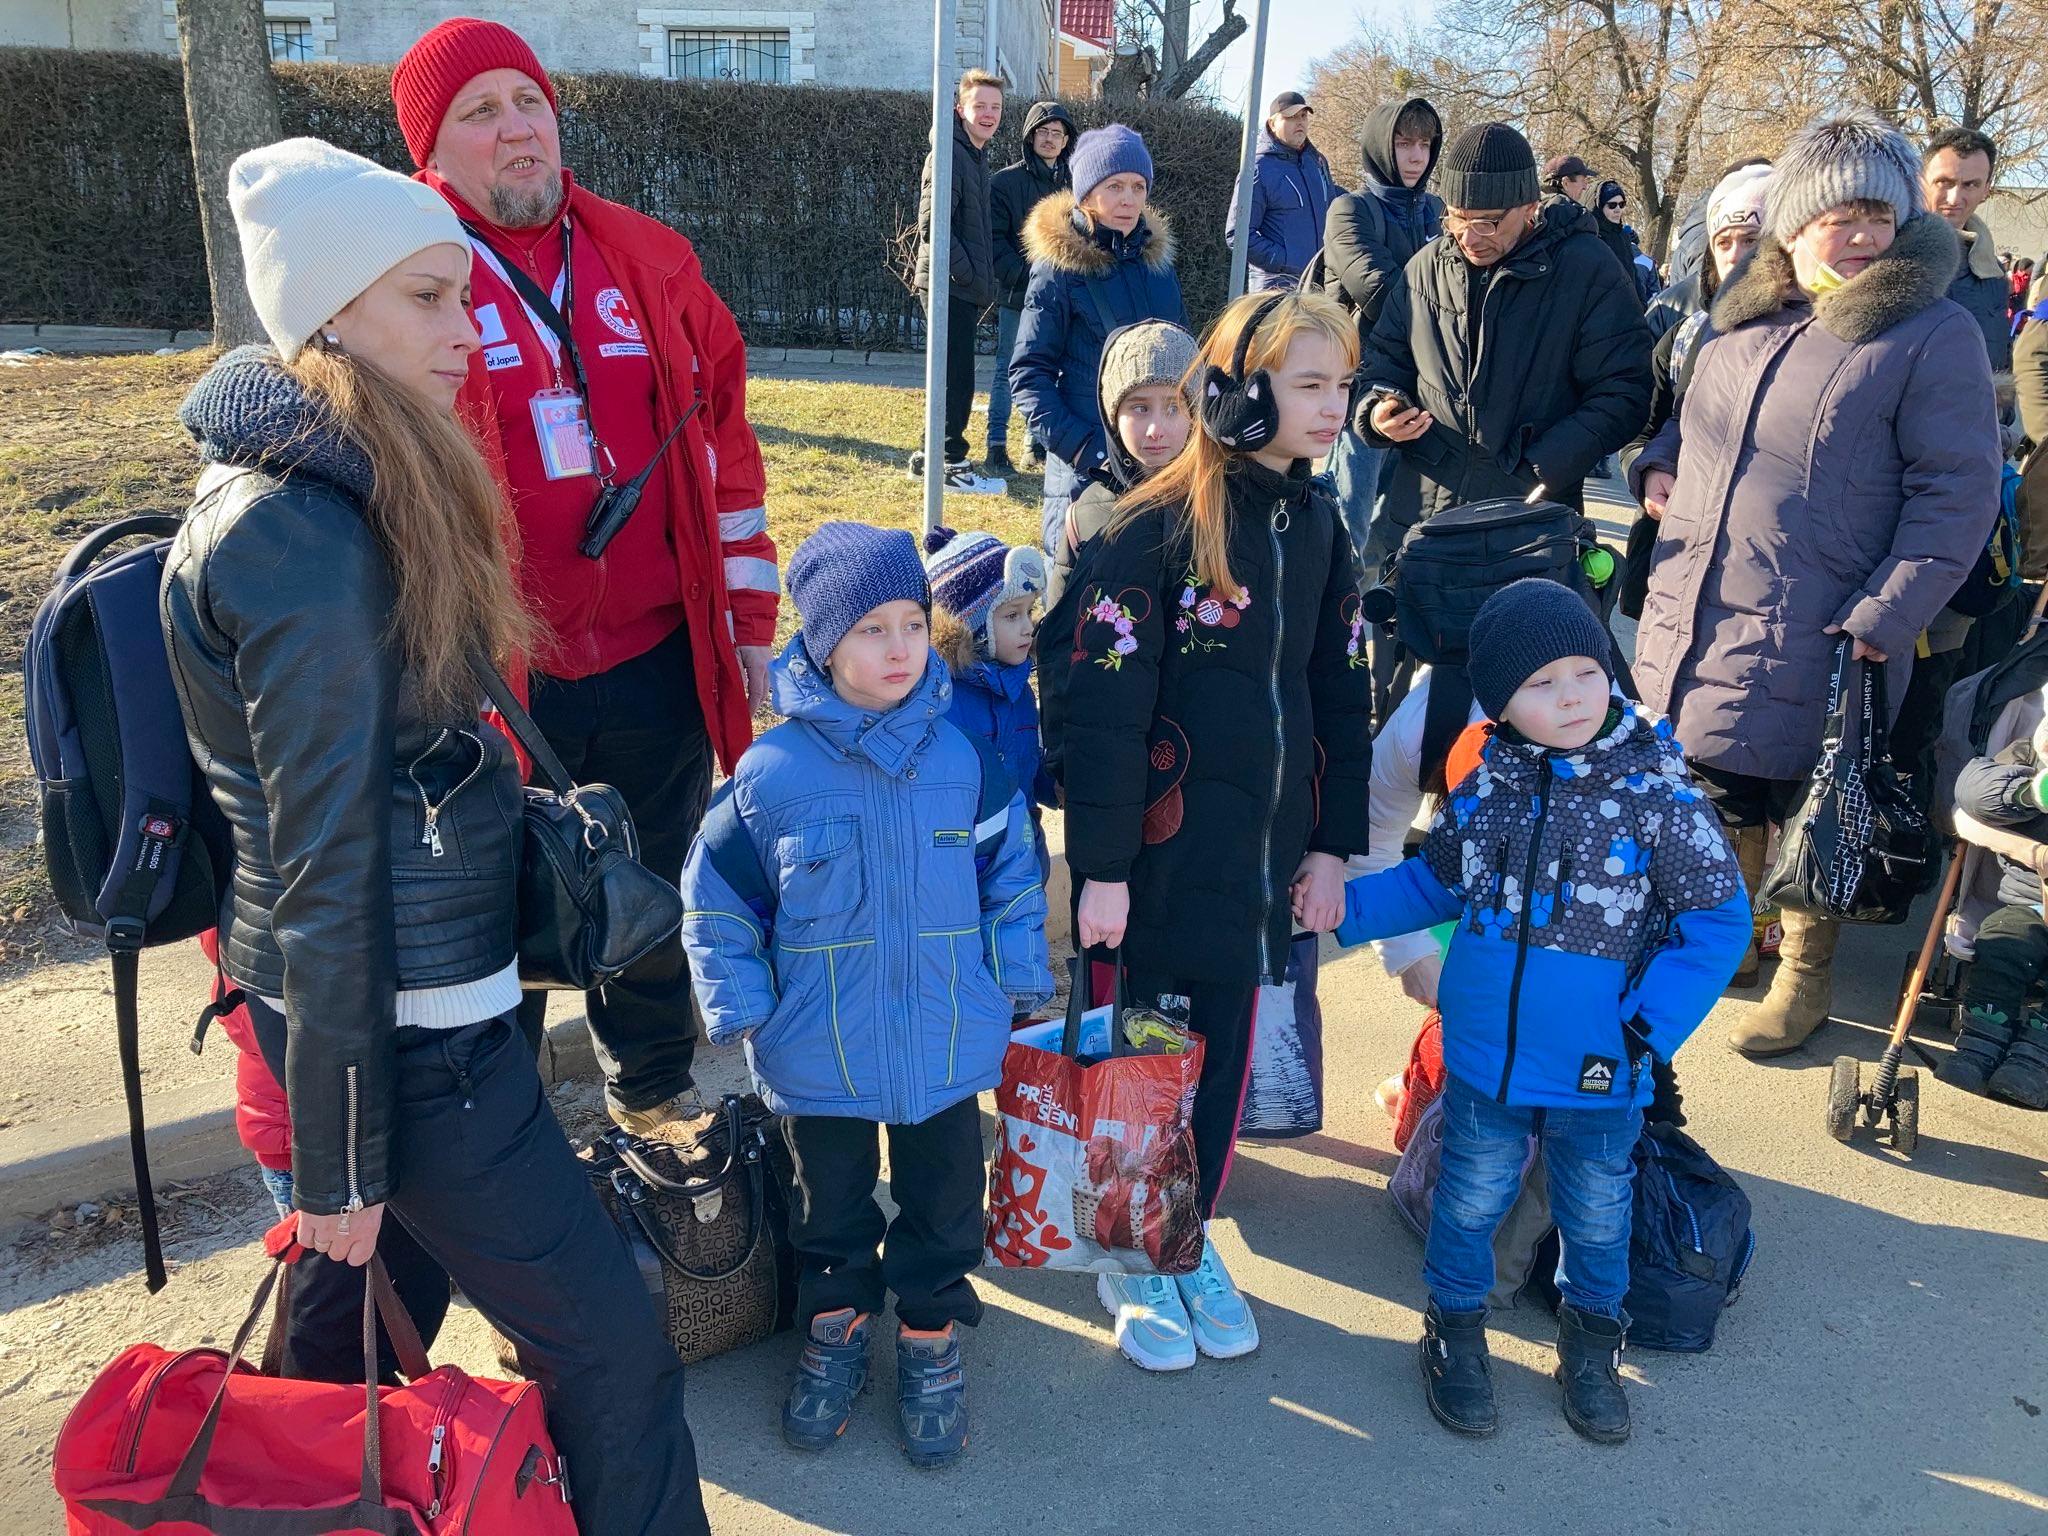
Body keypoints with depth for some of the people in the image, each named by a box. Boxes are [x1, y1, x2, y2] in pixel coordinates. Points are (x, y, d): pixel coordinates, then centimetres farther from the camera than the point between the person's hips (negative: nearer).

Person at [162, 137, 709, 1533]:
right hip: (400, 1025, -10)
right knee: (611, 1348, 0)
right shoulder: (312, 540, -23)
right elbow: (325, 869, -21)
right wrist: (340, 1161, -15)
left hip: (372, 986, 10)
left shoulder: (300, 488, 8)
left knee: (363, 1291, 26)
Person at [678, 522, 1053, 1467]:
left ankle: (931, 1331, 40)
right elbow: (716, 896, -4)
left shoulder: (961, 760, -8)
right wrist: (741, 1010, -6)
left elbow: (1010, 873, 4)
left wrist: (1019, 981, 3)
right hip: (819, 1055, -1)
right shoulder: (770, 774, -13)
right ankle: (835, 1321, 44)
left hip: (947, 1044, 1)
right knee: (830, 1197, 20)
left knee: (942, 1196, 17)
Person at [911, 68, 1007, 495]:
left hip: (967, 287, 10)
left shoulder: (977, 156, 18)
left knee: (954, 376, 14)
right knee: (957, 377, -6)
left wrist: (983, 280, 15)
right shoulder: (950, 155, -12)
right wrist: (968, 274, -18)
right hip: (950, 284, -10)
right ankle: (951, 466, 1)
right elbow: (932, 223, -20)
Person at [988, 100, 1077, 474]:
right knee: (1008, 371, -1)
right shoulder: (1006, 182, 0)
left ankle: (1041, 444, 17)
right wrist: (1022, 275, -17)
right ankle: (997, 447, 3)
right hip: (1016, 296, -4)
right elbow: (995, 238, -5)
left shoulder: (1073, 184, 11)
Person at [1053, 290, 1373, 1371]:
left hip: (1264, 842, 6)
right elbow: (1104, 708, -15)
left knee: (1225, 1043, 16)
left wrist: (1333, 841, 9)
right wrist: (1100, 866, -15)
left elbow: (1341, 691, 10)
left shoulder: (1318, 523, 6)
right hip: (1165, 845, -5)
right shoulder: (1154, 530, -14)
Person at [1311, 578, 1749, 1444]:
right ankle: (1455, 1327, 42)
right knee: (1471, 1196, 16)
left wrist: (1647, 1029, -18)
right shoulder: (1484, 780, -6)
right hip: (1485, 1055, 2)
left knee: (1595, 1211, 19)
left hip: (1599, 1072, -1)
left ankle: (1592, 1339, 45)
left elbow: (1719, 918, -11)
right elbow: (1437, 882, 10)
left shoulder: (1657, 789, -16)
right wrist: (1345, 907, -1)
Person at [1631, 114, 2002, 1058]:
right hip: (1690, 617, 5)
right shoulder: (1742, 317, 11)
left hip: (1809, 641, -5)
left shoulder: (1932, 334, -7)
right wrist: (1658, 464, 6)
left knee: (1807, 808, 7)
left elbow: (1957, 493, -10)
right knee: (1713, 783, 17)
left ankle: (1806, 974, 29)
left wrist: (1889, 615, -18)